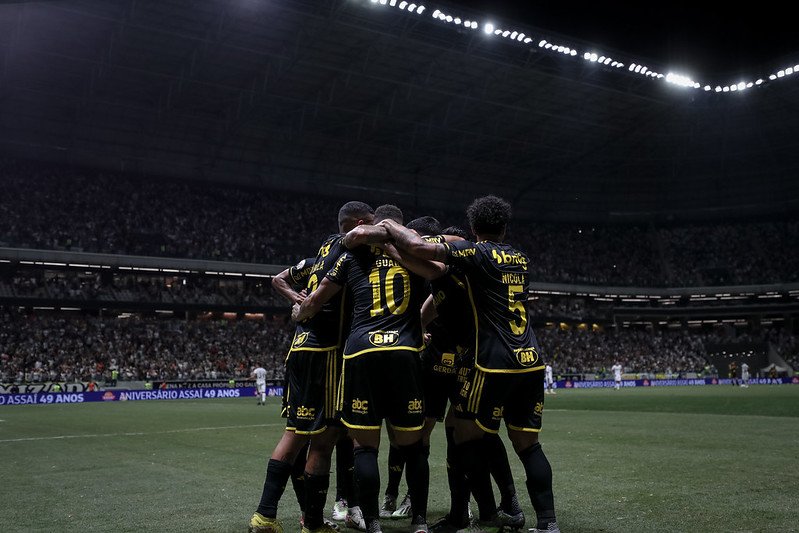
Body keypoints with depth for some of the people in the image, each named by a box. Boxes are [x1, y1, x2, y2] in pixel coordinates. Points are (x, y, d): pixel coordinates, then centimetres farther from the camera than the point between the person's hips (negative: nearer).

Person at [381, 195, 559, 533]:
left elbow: (418, 247, -11)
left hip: (497, 364, -6)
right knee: (528, 444, 12)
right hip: (532, 362, 6)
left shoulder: (477, 253, -4)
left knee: (466, 435, 8)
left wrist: (389, 226, 7)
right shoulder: (522, 259, 16)